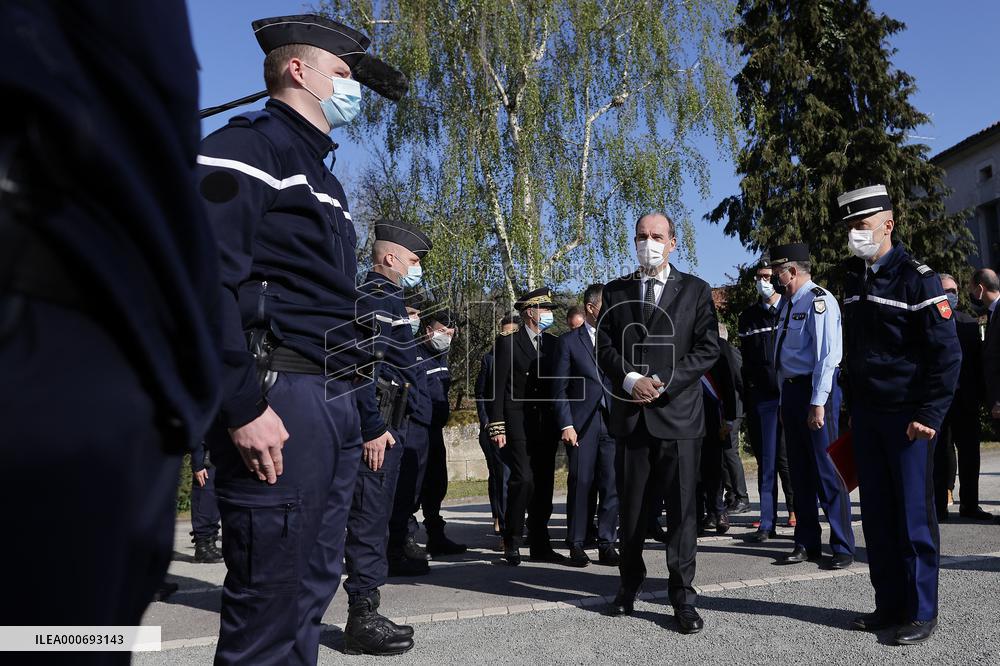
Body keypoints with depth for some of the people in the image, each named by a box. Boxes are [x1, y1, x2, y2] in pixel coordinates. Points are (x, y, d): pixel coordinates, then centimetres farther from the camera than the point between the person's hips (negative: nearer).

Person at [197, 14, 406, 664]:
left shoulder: (323, 178, 25)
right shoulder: (247, 145, -3)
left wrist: (367, 407, 20)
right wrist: (242, 406, -22)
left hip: (336, 404, 9)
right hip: (279, 400, -9)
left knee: (312, 587, 14)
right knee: (269, 603, -3)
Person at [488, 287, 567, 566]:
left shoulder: (554, 343, 14)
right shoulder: (507, 343, -1)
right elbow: (497, 389, -4)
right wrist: (497, 427, -10)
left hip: (547, 426, 5)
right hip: (518, 425, -5)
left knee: (543, 484, 6)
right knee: (523, 479, -15)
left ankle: (540, 545, 16)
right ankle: (511, 542, 2)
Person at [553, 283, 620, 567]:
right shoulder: (569, 341, 4)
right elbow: (560, 388, 1)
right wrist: (566, 424, -8)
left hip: (613, 423, 3)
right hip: (582, 424, -3)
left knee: (612, 485, 1)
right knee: (580, 484, 1)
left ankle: (606, 545, 10)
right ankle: (577, 545, 13)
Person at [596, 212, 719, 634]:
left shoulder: (695, 291, 6)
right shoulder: (616, 292, 12)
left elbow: (708, 349, -1)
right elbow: (605, 348, 6)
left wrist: (664, 383, -12)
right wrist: (631, 380, -11)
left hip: (678, 413, -2)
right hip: (631, 415, 2)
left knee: (681, 508, 2)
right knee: (630, 508, 10)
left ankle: (682, 598, 12)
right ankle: (630, 585, 26)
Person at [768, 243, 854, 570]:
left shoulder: (819, 301, -12)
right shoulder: (787, 304, 15)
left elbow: (827, 355, -19)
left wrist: (818, 403, -22)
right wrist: (785, 401, 17)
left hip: (815, 391, -9)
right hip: (791, 391, 9)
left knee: (827, 472, -2)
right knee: (800, 472, 13)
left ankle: (843, 548, 10)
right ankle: (806, 544, 24)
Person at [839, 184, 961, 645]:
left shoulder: (917, 278, -8)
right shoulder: (854, 279, 12)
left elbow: (946, 354, -11)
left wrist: (929, 415, -15)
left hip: (907, 416, -6)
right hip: (866, 416, 6)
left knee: (913, 516, 0)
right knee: (877, 516, 9)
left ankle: (921, 612, 13)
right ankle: (889, 605, 19)